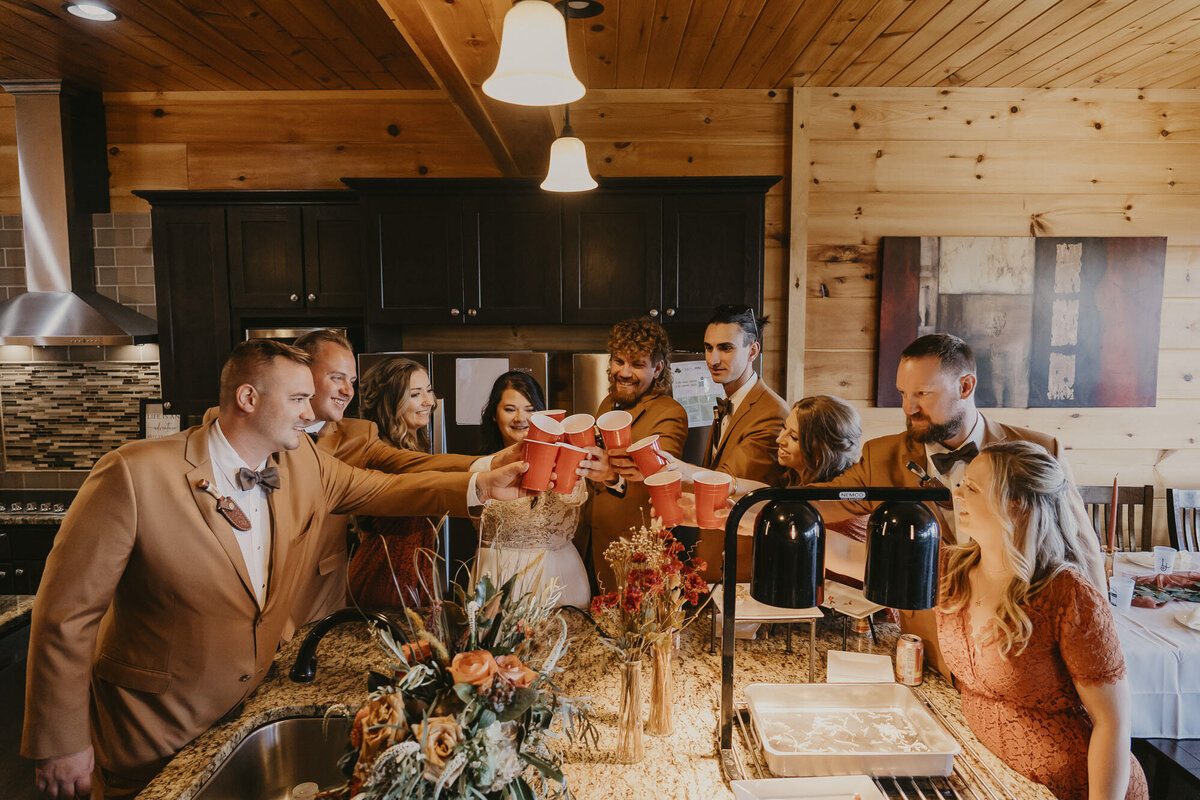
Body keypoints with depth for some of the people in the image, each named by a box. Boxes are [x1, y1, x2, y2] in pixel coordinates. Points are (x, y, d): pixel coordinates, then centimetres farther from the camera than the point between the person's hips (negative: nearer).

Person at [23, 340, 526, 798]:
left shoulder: (305, 463, -8)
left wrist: (480, 486, -11)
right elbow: (66, 612, -18)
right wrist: (61, 744, -13)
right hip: (154, 729, -5)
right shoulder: (135, 476, -25)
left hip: (250, 704, 5)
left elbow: (383, 489, 2)